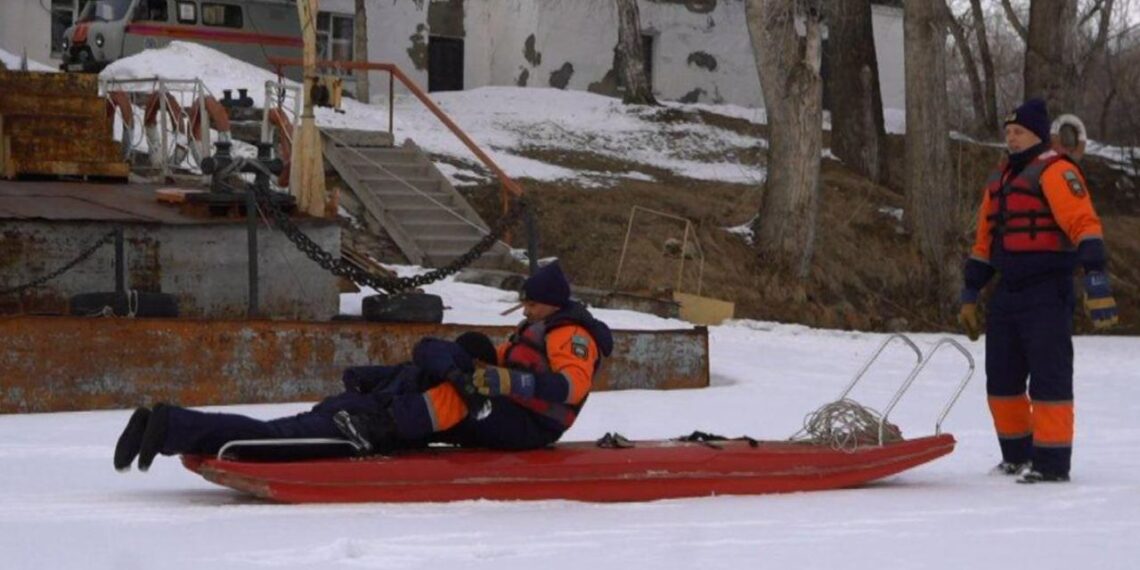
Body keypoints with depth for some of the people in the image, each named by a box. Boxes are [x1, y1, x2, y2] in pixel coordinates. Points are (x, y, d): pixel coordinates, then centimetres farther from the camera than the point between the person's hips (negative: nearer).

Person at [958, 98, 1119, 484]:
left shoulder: (1055, 171, -9)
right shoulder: (999, 179, 18)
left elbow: (1084, 225, -19)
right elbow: (985, 242, 24)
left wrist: (1097, 284, -29)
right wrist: (969, 296, 22)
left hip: (1047, 294, -9)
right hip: (1008, 293, 9)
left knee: (1048, 377, -7)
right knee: (1001, 380, 13)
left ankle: (1052, 462, -2)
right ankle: (1018, 456, 25)